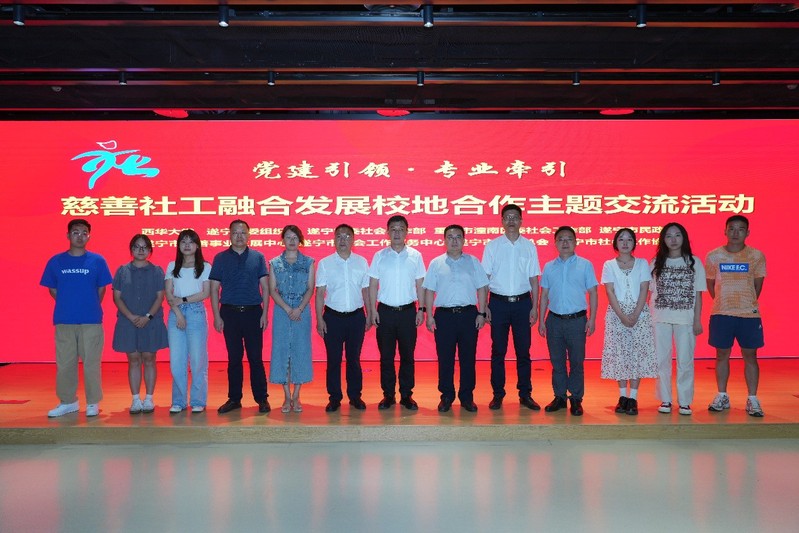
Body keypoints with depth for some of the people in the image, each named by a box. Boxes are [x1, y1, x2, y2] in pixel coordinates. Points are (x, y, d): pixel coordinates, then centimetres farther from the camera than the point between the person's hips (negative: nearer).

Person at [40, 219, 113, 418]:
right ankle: (67, 401, 20)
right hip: (64, 321, 2)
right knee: (64, 363, 8)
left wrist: (91, 308, 4)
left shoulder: (97, 261, 2)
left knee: (91, 362, 2)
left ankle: (93, 403, 12)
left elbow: (101, 289, 7)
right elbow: (53, 290, 11)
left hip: (91, 321, -1)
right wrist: (68, 306, 7)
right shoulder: (56, 261, 5)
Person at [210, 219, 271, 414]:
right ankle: (234, 398, 17)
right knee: (234, 358, 7)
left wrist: (265, 313, -2)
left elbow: (265, 287, 5)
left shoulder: (258, 257, 5)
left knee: (256, 357, 1)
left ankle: (262, 398, 9)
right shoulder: (220, 258, 5)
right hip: (229, 312, 1)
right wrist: (217, 316, -2)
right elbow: (214, 289, 4)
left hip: (253, 312, -1)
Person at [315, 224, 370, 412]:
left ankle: (355, 396, 22)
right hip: (333, 317, -1)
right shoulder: (325, 263, -1)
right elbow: (319, 293, 0)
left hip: (356, 316, 1)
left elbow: (366, 291, 7)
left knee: (354, 358, 11)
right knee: (333, 359, 5)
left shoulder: (361, 262, 3)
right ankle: (334, 398, 16)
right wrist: (319, 319, -5)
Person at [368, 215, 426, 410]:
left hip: (408, 311, 0)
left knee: (407, 355, 6)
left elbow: (420, 285, 5)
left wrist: (421, 309, 0)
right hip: (385, 311, 0)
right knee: (386, 356, 5)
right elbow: (373, 285, 4)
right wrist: (373, 310, -2)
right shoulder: (379, 256, 3)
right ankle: (388, 395, 15)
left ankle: (406, 395, 16)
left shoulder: (415, 255, 2)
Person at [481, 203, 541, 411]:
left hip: (522, 302, 1)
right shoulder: (492, 246, 2)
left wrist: (534, 307, 0)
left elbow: (534, 279, 6)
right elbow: (484, 278, 1)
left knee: (523, 350, 6)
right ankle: (498, 394, 14)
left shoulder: (529, 247, 4)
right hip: (498, 302, -1)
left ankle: (525, 394, 16)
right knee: (498, 351, 5)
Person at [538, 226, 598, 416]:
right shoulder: (549, 267, 8)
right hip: (554, 320, 2)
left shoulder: (585, 265, 2)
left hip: (577, 320, -2)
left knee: (577, 361, 2)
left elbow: (592, 293, 2)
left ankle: (576, 399, 12)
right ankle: (559, 397, 18)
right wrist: (541, 321, 5)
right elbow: (544, 295, 10)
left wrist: (592, 319, -4)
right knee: (557, 361, 8)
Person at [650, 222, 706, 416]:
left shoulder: (694, 262, 3)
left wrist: (697, 320, -2)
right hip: (660, 318, 1)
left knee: (685, 360, 1)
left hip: (685, 319, -1)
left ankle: (685, 401, 11)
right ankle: (665, 400, 15)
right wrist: (648, 318, 0)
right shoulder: (656, 263, 6)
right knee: (661, 360, 5)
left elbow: (698, 294, 3)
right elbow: (651, 293, 7)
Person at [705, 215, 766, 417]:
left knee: (750, 356, 3)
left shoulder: (757, 256, -1)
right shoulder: (713, 256, 0)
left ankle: (752, 400, 11)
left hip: (749, 314, -1)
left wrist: (747, 303, 7)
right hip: (721, 314, 1)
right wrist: (723, 303, 7)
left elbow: (758, 285, 7)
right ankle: (722, 396, 19)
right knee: (722, 355, 8)